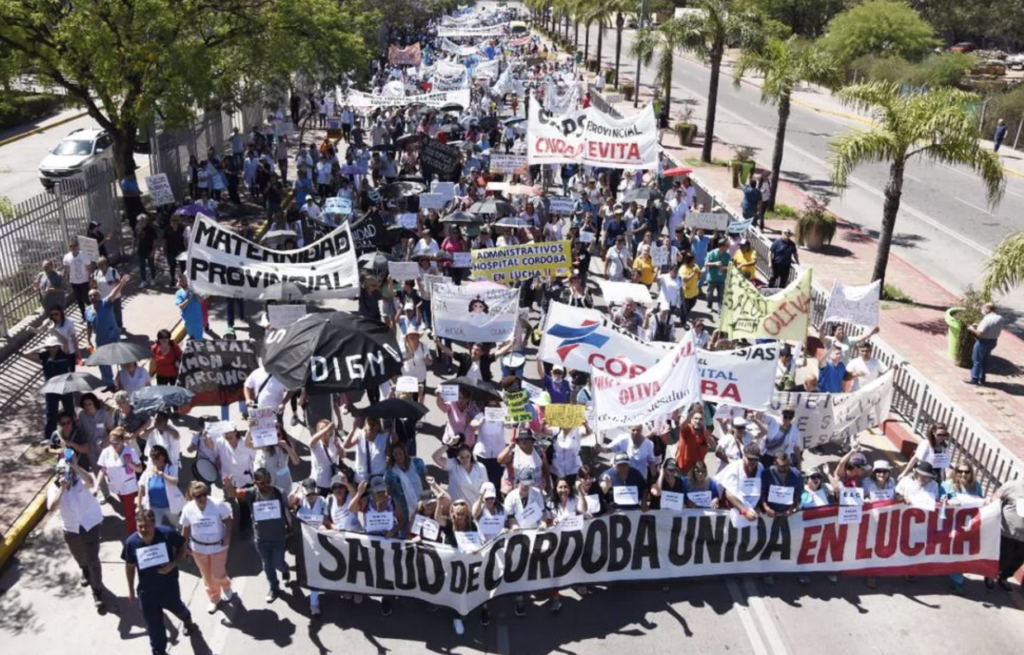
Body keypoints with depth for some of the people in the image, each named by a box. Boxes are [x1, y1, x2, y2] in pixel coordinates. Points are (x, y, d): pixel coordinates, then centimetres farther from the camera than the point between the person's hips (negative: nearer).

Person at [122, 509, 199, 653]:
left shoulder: (167, 533, -24)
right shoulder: (131, 542, -19)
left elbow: (183, 548, -7)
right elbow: (129, 566, -1)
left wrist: (173, 564, -24)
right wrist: (131, 589, 7)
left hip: (169, 586, 0)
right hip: (146, 590, 0)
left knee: (177, 608, 29)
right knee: (153, 625, 12)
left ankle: (187, 620, 64)